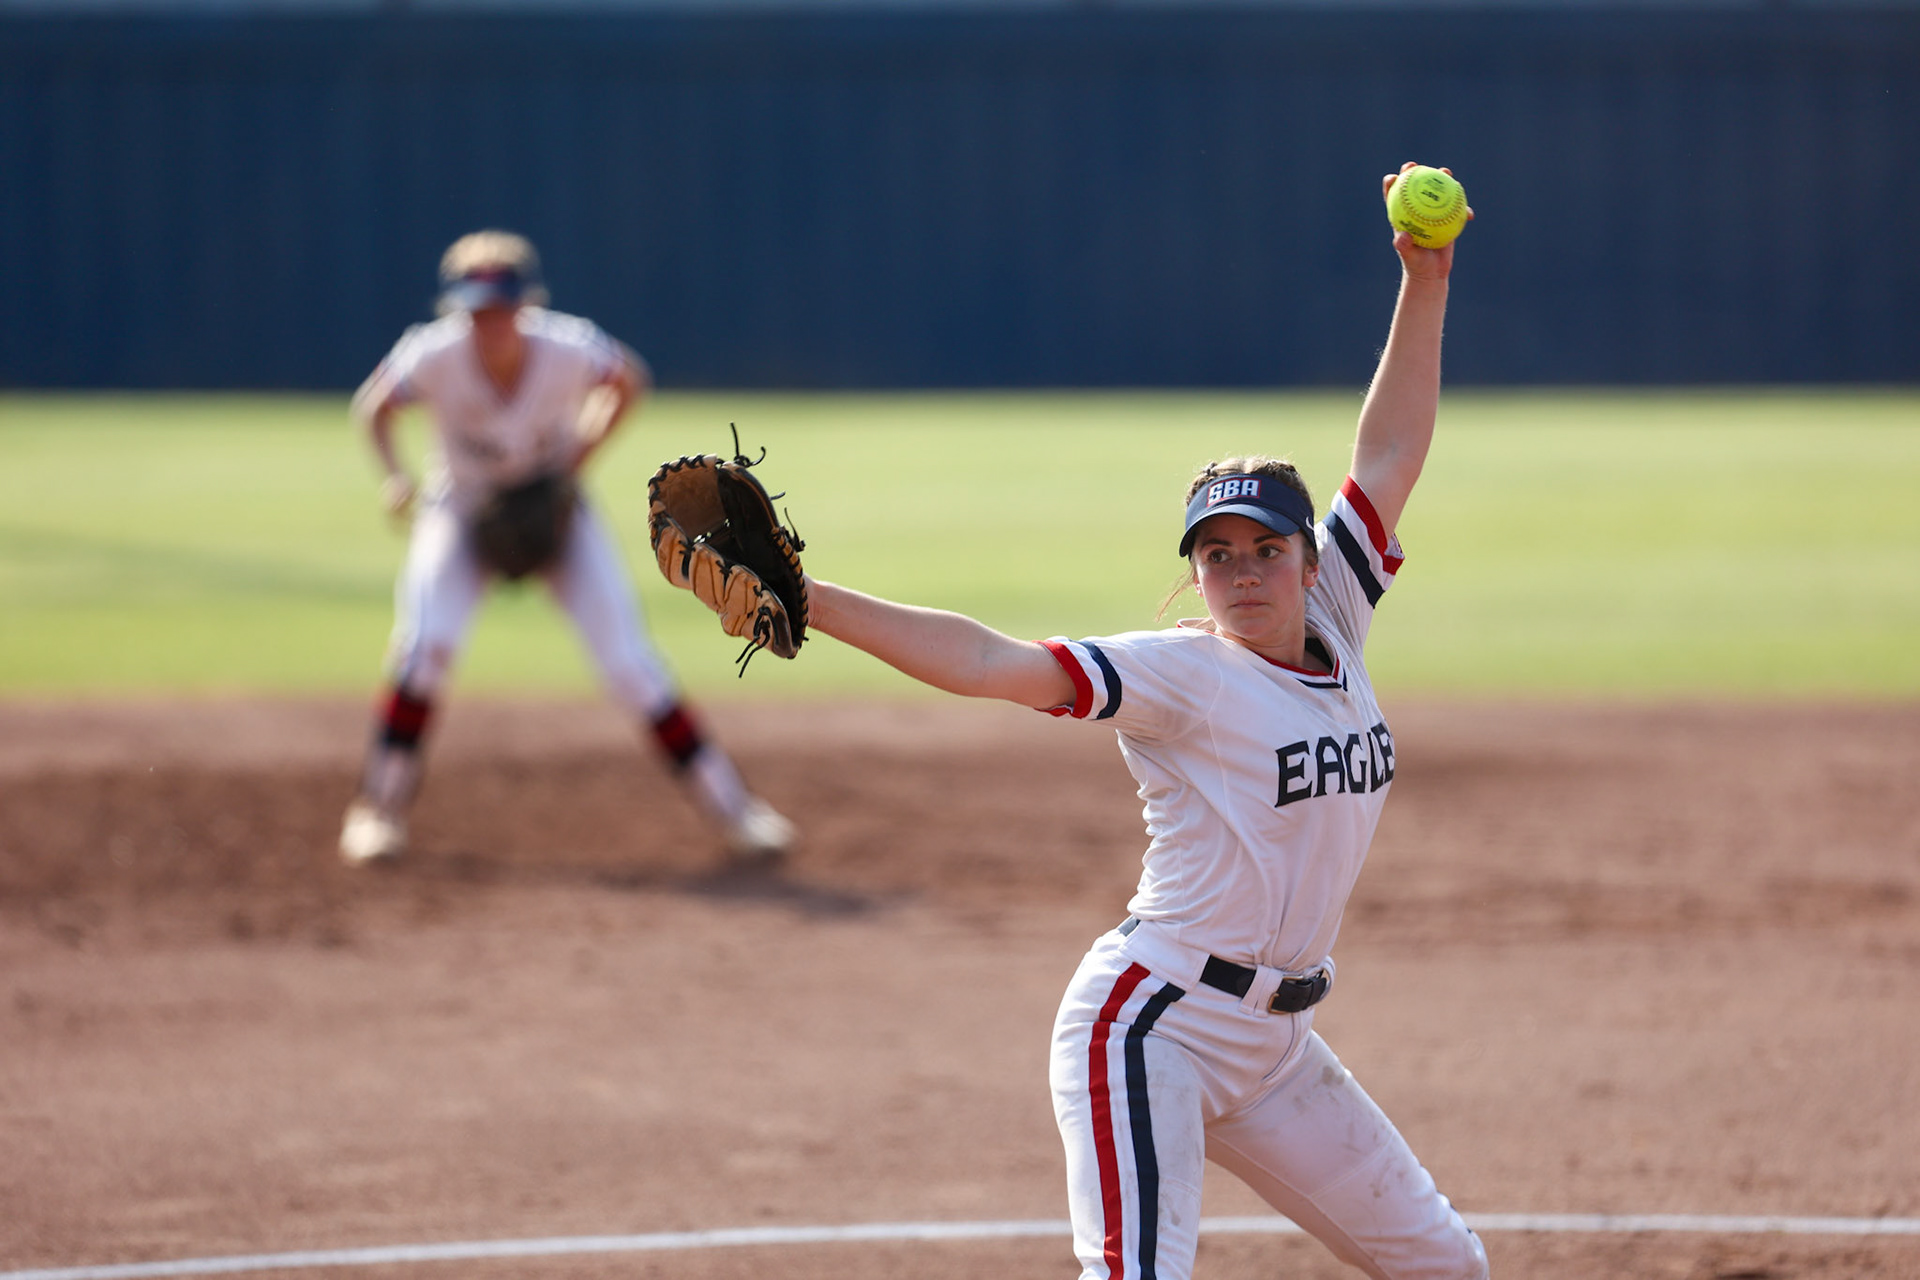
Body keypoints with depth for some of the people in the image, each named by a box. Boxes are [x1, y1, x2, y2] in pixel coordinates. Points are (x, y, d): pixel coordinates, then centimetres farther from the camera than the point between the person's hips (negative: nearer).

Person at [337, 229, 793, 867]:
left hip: (555, 510, 0)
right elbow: (374, 404, -8)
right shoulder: (436, 357, -27)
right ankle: (380, 809, -5)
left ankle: (732, 807, 3)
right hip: (462, 508, 0)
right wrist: (394, 475, -26)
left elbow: (628, 382, -5)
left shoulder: (569, 351, -28)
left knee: (629, 663, -8)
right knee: (425, 641, -23)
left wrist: (575, 464, -14)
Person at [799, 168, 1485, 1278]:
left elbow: (1390, 455, 6)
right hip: (1156, 1026, -8)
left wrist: (1426, 282, 0)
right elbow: (993, 664, -21)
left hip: (1271, 1049, 8)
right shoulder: (1181, 673, -10)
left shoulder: (1333, 629, 7)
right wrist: (812, 603, -32)